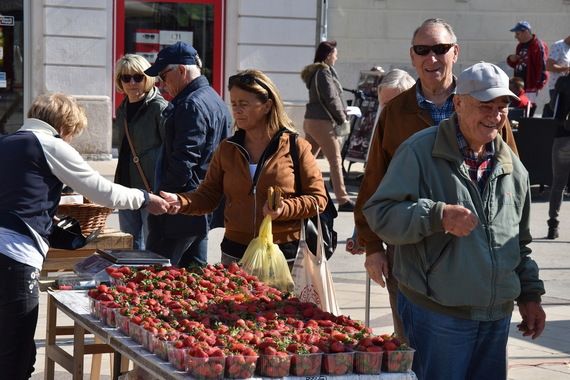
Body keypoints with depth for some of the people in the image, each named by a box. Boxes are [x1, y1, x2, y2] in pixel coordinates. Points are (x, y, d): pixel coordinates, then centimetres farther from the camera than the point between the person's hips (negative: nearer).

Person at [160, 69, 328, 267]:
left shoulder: (296, 148, -3)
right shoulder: (226, 150, 7)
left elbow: (318, 198, -3)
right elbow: (207, 196, 7)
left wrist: (284, 208, -18)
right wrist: (181, 201, -13)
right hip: (234, 254, 3)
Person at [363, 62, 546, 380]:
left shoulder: (512, 166, 12)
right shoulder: (420, 151, -8)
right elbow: (380, 214, -13)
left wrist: (530, 294, 17)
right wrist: (438, 216, -25)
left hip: (497, 316, 6)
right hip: (435, 318, -6)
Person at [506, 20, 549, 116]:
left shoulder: (537, 45, -11)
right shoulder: (520, 46, 17)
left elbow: (542, 66, -17)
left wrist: (538, 84, -21)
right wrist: (511, 60, 5)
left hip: (531, 87, -9)